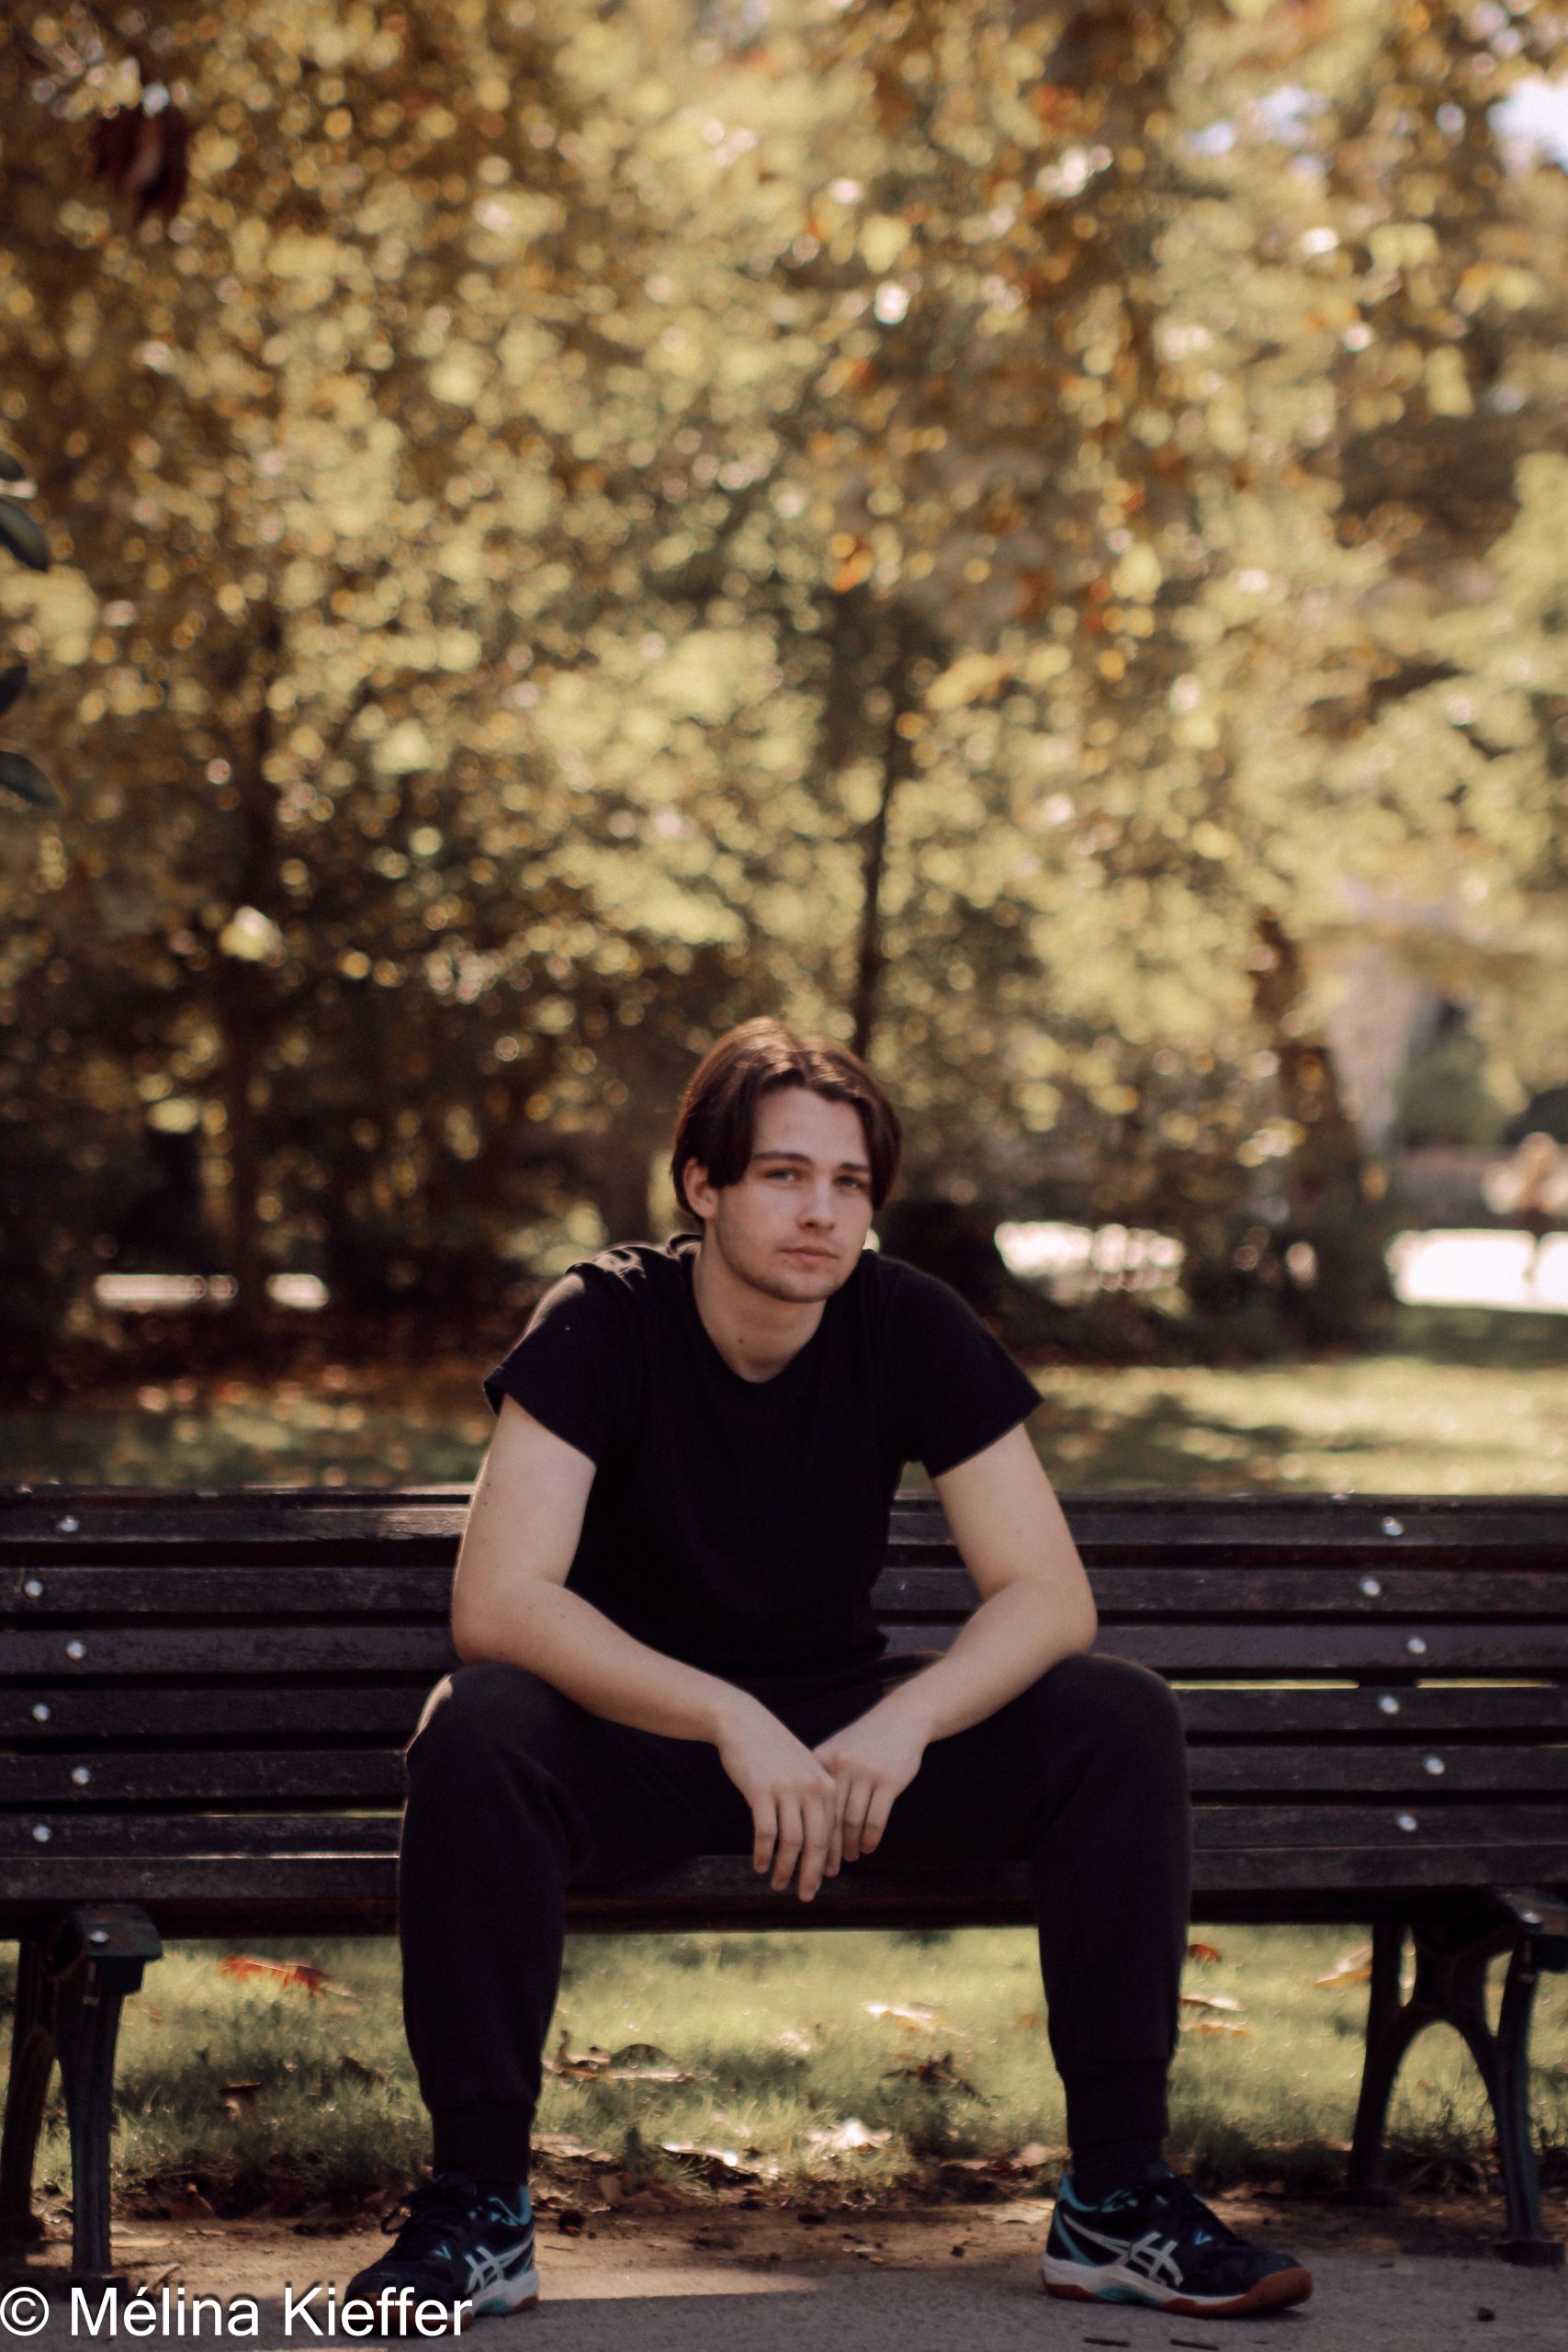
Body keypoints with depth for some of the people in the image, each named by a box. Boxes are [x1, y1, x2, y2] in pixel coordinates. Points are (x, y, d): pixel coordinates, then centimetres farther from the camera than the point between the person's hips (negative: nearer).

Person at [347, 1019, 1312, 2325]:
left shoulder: (911, 1326, -8)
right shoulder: (604, 1321, -15)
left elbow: (1049, 1595, -11)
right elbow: (497, 1604, -26)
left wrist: (900, 1727, -30)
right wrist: (732, 1723, -36)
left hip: (846, 1736, 3)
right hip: (632, 1729, -3)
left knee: (1121, 1717, -19)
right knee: (474, 1730, -35)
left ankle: (1118, 2195, -15)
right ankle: (477, 2205, -25)